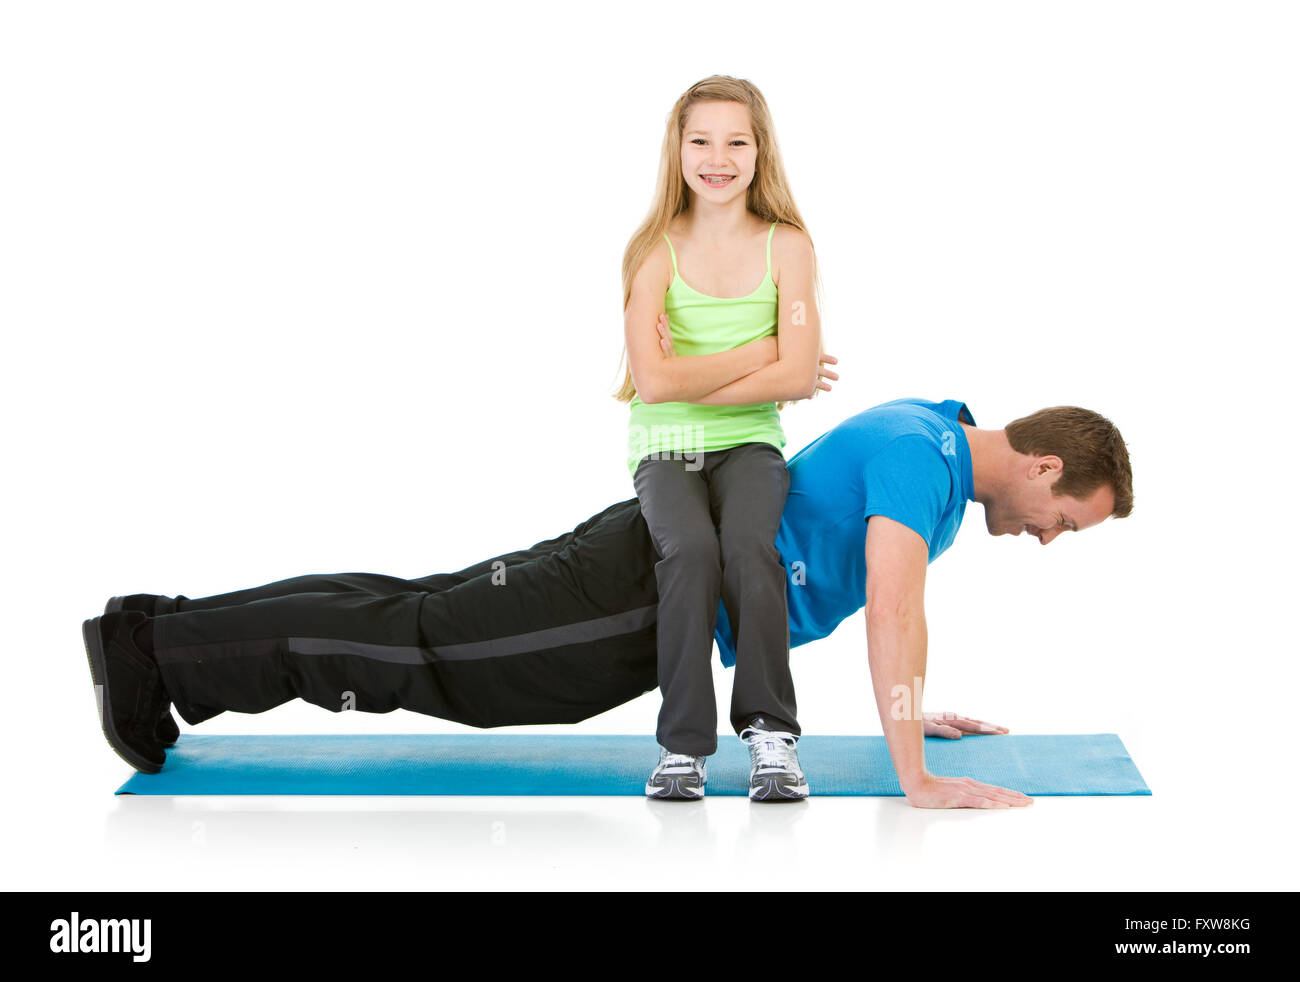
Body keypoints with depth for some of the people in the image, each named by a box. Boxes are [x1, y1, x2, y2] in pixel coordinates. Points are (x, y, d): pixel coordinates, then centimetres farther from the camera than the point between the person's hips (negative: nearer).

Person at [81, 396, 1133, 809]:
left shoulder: (934, 438, 12)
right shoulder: (923, 458, -19)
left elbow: (881, 589, 27)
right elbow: (892, 613, -29)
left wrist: (912, 710, 28)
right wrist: (918, 780, -28)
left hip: (677, 574, 9)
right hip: (650, 597, -9)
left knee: (429, 622, 10)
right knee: (425, 647, -7)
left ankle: (171, 636, 14)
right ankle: (160, 645, -1)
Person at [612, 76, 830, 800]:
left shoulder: (786, 246, 3)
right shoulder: (657, 251, 0)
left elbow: (799, 377, -8)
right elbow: (652, 381, -13)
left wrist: (693, 379, -11)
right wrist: (759, 359, -9)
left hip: (750, 444, 0)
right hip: (665, 451, 0)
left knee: (749, 547, -32)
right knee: (691, 550, -31)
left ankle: (771, 730, -18)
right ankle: (685, 743, -21)